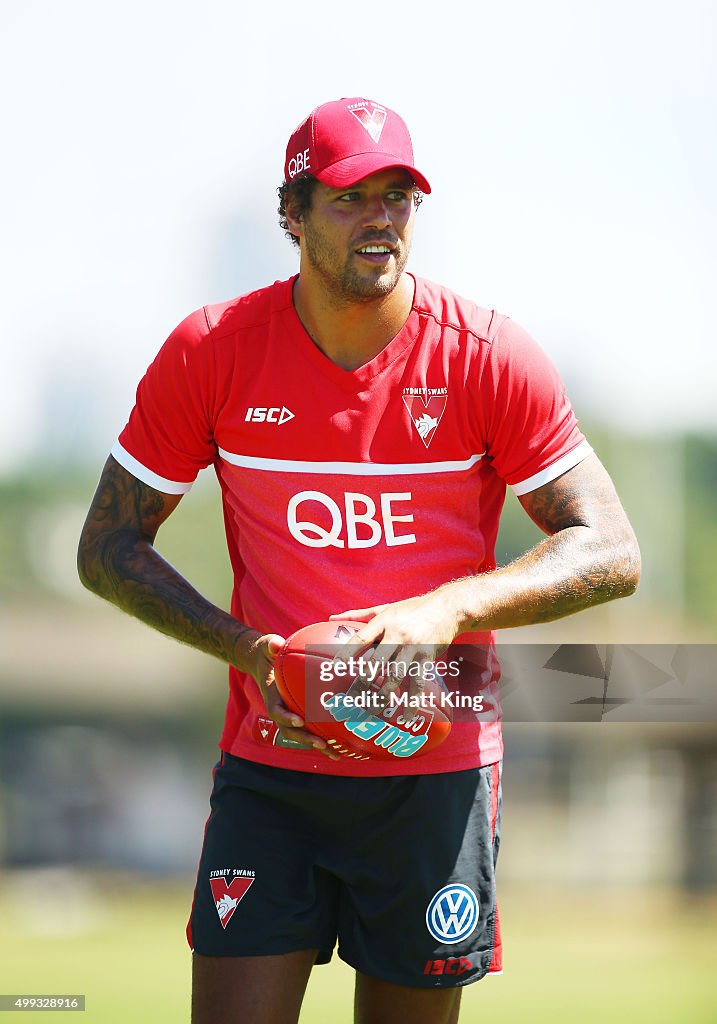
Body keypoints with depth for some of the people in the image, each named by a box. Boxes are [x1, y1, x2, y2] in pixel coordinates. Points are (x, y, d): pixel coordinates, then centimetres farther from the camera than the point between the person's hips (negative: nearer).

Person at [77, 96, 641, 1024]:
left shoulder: (489, 357, -6)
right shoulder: (209, 353, -3)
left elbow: (610, 554, -4)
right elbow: (108, 549, 4)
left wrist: (449, 609, -21)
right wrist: (245, 649, -13)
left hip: (437, 766, 0)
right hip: (268, 765, 0)